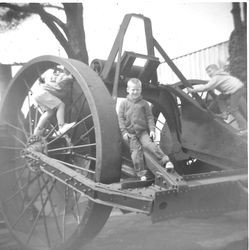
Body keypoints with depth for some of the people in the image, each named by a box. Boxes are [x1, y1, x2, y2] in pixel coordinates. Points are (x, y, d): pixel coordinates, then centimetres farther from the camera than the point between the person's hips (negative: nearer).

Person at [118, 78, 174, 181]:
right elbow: (121, 118, 2)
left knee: (149, 144, -23)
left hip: (143, 131, 0)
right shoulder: (124, 103, 4)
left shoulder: (144, 103, 6)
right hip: (131, 133, 0)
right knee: (136, 151, -5)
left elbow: (150, 117, 6)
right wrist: (124, 132, -6)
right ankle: (141, 173, 3)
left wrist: (152, 130, -5)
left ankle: (165, 161, -18)